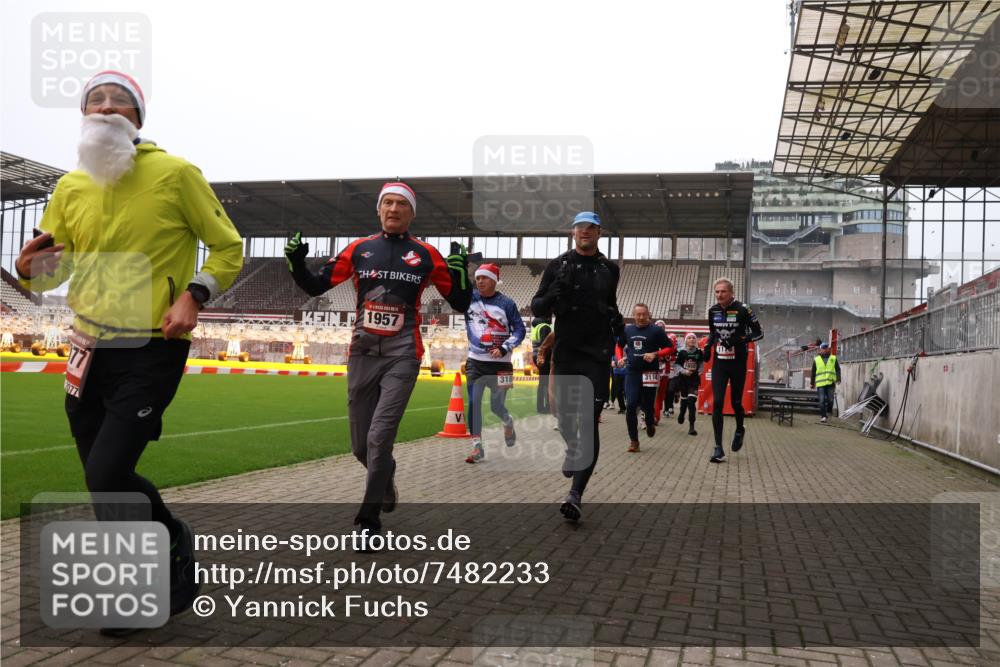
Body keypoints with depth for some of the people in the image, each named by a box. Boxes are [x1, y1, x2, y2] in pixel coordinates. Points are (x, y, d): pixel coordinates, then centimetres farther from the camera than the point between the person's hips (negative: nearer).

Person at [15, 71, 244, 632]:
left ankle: (175, 543, 16)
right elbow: (52, 270, 14)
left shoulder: (175, 174, -7)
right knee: (104, 480, 13)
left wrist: (193, 295, -17)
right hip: (92, 348, 6)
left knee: (107, 473, -12)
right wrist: (30, 268, -9)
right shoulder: (71, 187, 7)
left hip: (153, 351, -5)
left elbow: (228, 248, -2)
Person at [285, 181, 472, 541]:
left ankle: (369, 519, 3)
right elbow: (315, 286, 9)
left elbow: (461, 304, 5)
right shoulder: (359, 249, 7)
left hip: (402, 356, -3)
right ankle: (386, 481, 43)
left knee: (379, 438, -13)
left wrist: (461, 271, -12)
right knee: (361, 446, 10)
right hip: (363, 354, 3)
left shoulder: (426, 255, 2)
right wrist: (296, 262, -8)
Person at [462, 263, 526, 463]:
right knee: (473, 403, -7)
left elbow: (519, 329, -2)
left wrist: (504, 349, -14)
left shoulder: (506, 303, -4)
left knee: (496, 406, 4)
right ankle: (477, 447, 1)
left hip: (500, 363, -2)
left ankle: (508, 423, 39)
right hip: (475, 361, 2)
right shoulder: (469, 297, 1)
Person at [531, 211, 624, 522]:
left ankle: (576, 494, -12)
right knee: (564, 414, 11)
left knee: (589, 423, -10)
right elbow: (536, 308, 4)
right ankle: (572, 449, 47)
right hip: (565, 351, 1)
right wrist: (552, 296, -17)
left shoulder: (609, 268, 11)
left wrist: (617, 321, 6)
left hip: (597, 354, -1)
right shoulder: (558, 265, 5)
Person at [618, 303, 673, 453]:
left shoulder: (656, 331, -5)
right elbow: (619, 345, 23)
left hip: (650, 374, -2)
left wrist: (655, 354, -18)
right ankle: (633, 440, 2)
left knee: (647, 405, 7)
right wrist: (621, 358, 5)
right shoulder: (627, 330, 6)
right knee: (630, 406, -8)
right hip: (632, 373, 2)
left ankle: (650, 424, 43)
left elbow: (670, 348, -3)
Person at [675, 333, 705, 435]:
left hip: (694, 379, -1)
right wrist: (684, 371, -17)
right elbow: (677, 365, -4)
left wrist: (700, 371, 1)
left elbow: (701, 363, 15)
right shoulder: (682, 353, -6)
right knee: (684, 399, 19)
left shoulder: (699, 352, -2)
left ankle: (691, 426, -14)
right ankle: (681, 414, 51)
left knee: (692, 401, -13)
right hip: (683, 379, 1)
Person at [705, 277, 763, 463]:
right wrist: (708, 346, 1)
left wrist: (738, 340, -22)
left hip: (738, 364, -3)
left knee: (736, 402, 8)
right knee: (717, 403, -8)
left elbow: (759, 333, -7)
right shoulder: (713, 310, 2)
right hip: (719, 363, 3)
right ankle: (718, 449, -7)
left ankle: (739, 430, 43)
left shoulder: (742, 310, -12)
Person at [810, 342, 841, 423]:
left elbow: (838, 369, 6)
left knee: (830, 400, -1)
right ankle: (823, 416, -2)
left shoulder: (833, 358, 10)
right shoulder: (816, 360, 10)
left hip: (830, 383, 0)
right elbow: (813, 372, 14)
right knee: (822, 401, -4)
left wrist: (838, 379, -9)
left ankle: (829, 411, 24)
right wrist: (812, 383, 14)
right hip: (820, 383, 0)